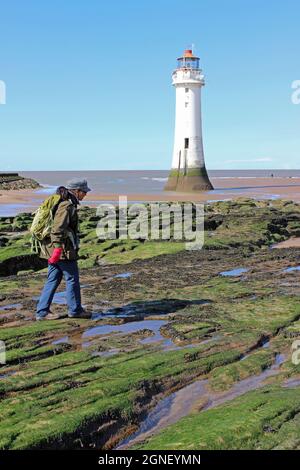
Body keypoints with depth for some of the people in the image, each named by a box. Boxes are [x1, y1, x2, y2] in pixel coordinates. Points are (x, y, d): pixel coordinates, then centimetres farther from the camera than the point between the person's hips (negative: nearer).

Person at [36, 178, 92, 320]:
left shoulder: (65, 203, 16)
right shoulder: (67, 206, -16)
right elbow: (58, 228, -25)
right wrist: (58, 249, -29)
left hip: (54, 249, 10)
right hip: (64, 249, -10)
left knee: (53, 279, 11)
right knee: (72, 279, 3)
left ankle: (42, 311, 12)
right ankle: (75, 310, 14)